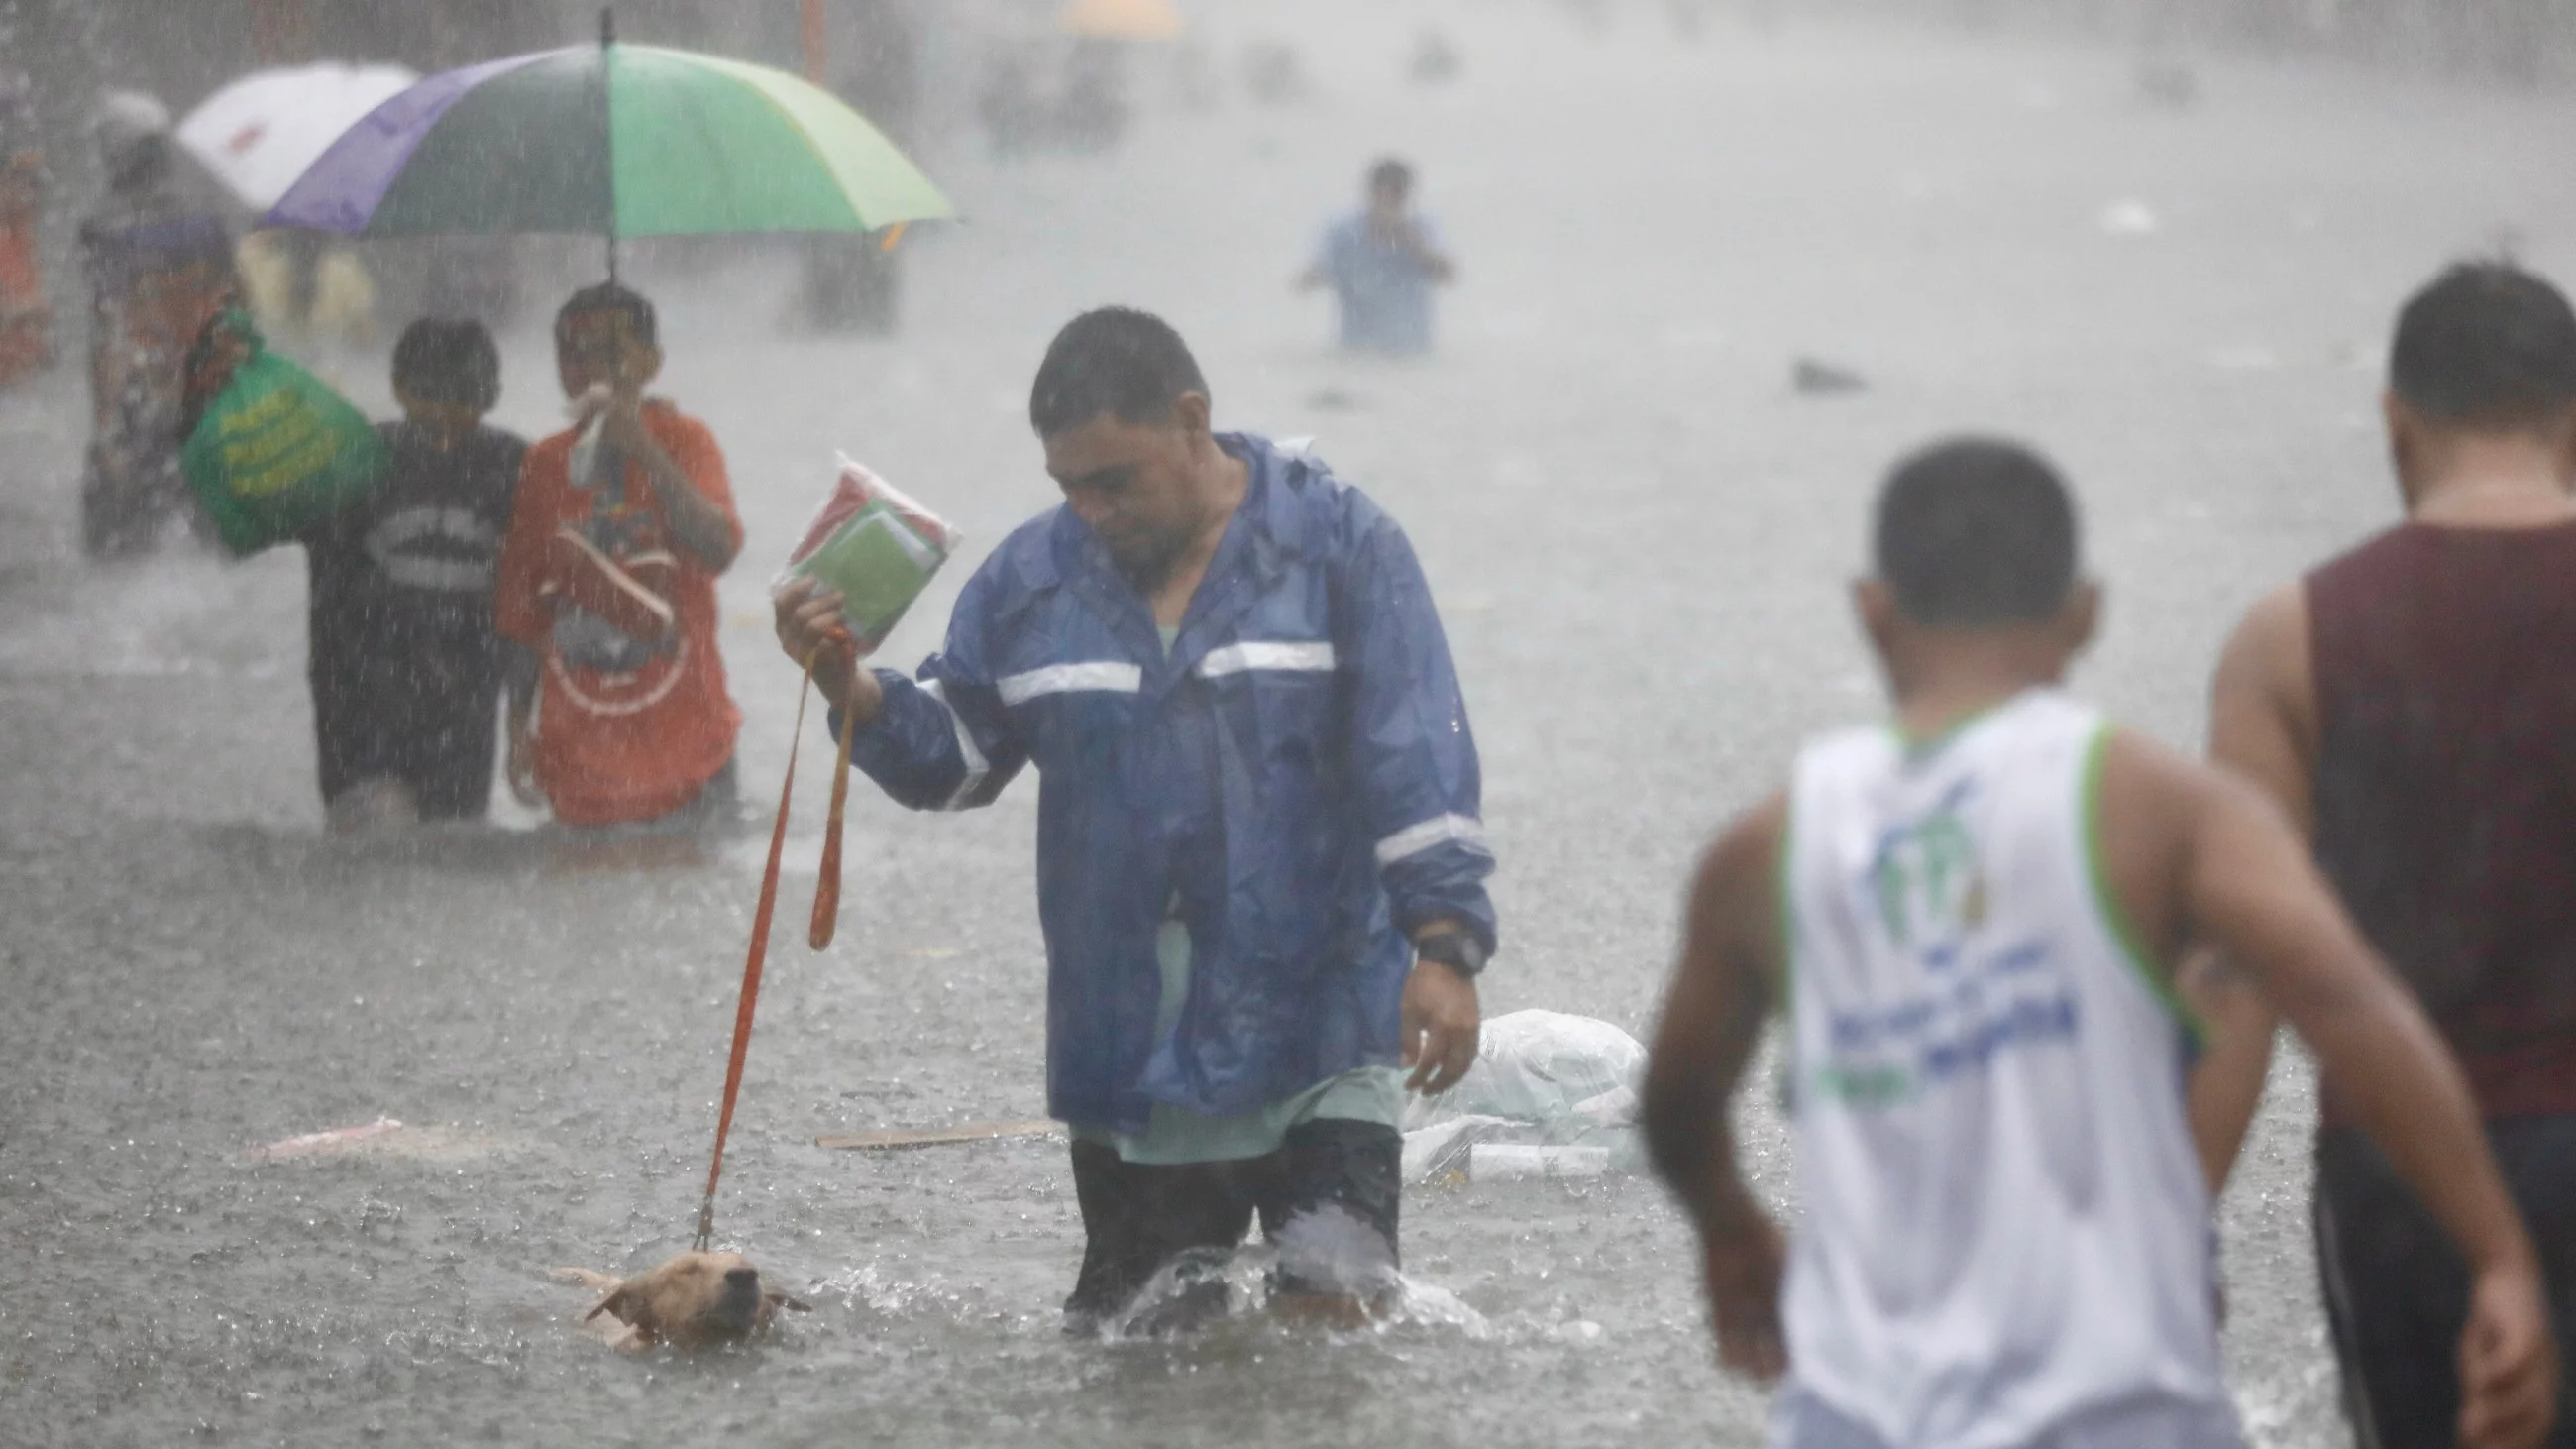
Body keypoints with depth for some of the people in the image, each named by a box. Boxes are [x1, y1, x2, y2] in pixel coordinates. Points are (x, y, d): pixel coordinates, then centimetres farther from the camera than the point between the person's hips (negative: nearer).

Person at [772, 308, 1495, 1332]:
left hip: (1319, 1043, -4)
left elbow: (1418, 755, -9)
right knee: (1130, 1348, 7)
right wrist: (851, 690, -5)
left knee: (1334, 1317, -13)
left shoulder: (1338, 545, -3)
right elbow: (952, 756, 14)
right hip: (1126, 1058, 4)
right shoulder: (1031, 578, 8)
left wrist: (1444, 945, -18)